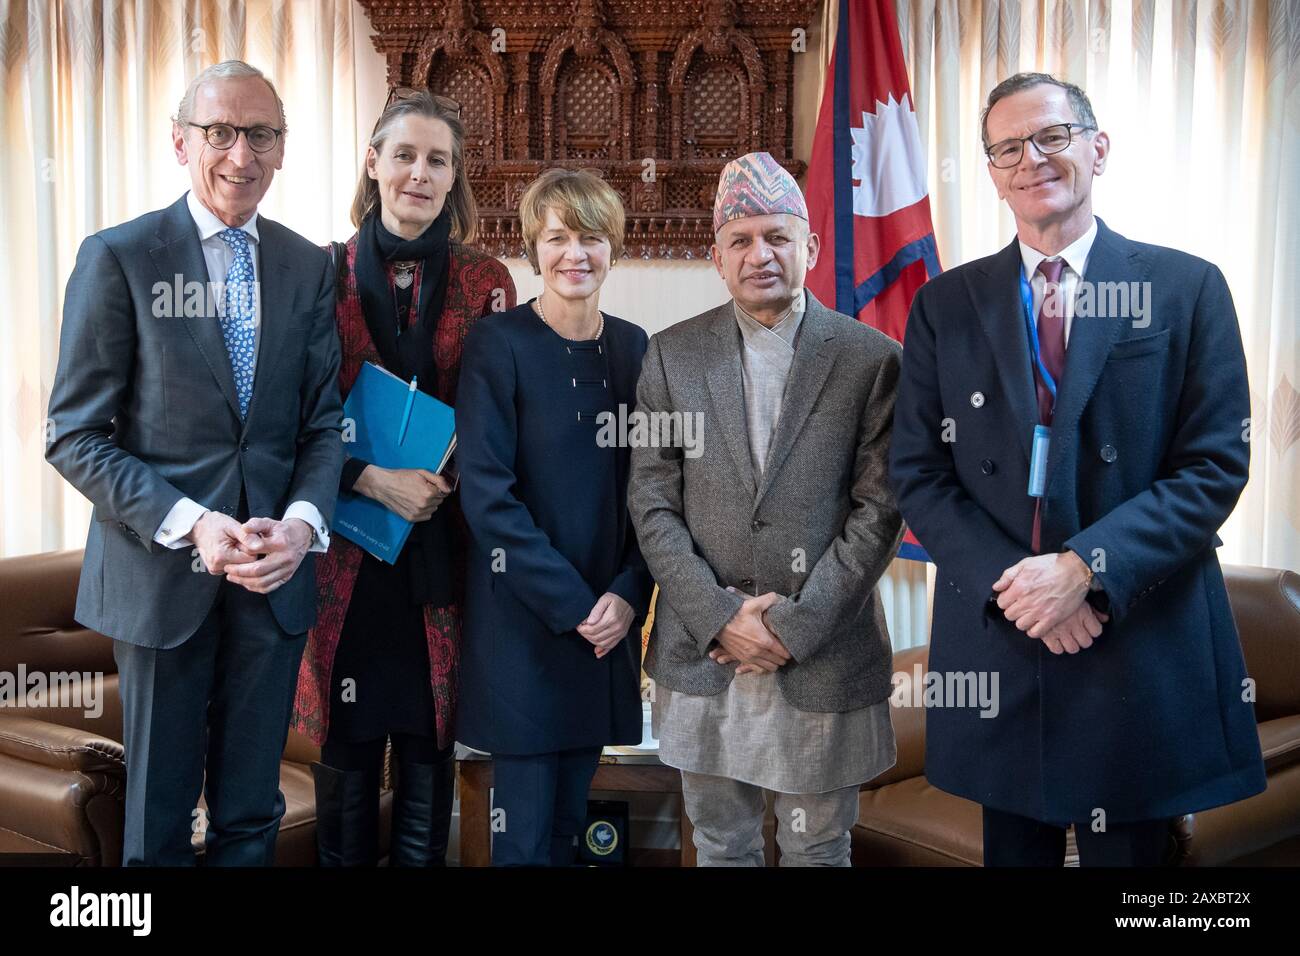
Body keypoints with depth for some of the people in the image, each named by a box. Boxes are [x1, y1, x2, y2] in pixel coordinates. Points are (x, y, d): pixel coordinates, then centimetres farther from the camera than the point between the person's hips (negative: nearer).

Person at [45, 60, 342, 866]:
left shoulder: (308, 267, 5)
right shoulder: (118, 256, -6)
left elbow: (324, 422, 6)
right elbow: (77, 436, -8)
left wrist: (302, 521, -13)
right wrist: (189, 523, -20)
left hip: (277, 575, 3)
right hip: (161, 572, -3)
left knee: (251, 810, 16)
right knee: (159, 815, 13)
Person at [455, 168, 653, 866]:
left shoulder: (632, 348, 7)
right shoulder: (497, 343, -8)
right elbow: (486, 494, -13)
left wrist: (627, 593, -7)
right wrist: (571, 603, -15)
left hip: (608, 619, 5)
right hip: (522, 621, -4)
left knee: (572, 815, 15)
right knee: (525, 834, 3)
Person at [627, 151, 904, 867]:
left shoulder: (871, 359, -2)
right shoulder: (672, 355, 3)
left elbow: (879, 507, -5)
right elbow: (652, 503, 0)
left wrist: (798, 622, -12)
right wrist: (719, 616, -10)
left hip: (825, 661, -1)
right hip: (703, 656, 2)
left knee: (817, 850, 15)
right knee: (720, 846, 17)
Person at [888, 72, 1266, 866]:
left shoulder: (1187, 288, 0)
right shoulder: (946, 304, 5)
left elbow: (1216, 465, -6)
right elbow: (918, 472, 1)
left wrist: (1085, 566, -18)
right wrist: (1007, 582, -13)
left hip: (1144, 647, -1)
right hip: (996, 640, 2)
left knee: (1128, 852, 13)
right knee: (1013, 849, 16)